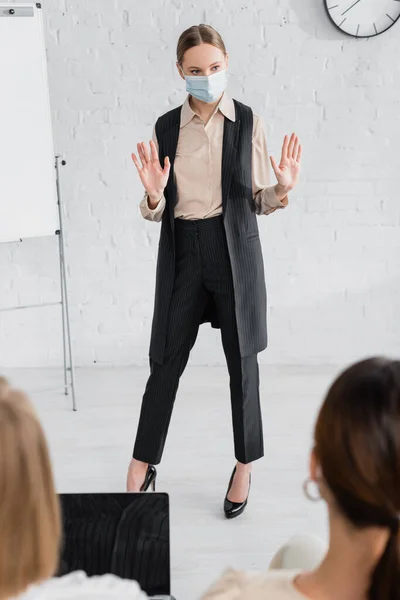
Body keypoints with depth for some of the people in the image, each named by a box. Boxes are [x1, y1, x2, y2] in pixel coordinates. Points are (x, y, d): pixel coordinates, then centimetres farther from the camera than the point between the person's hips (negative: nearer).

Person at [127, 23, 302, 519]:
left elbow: (259, 201, 3)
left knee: (241, 359, 7)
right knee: (166, 361, 5)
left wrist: (282, 189, -17)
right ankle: (142, 465, 22)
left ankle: (245, 466, 24)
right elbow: (156, 211, 6)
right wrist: (153, 196, -16)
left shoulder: (248, 123, -1)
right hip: (182, 250, 2)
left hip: (235, 250, -1)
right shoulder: (166, 128, 4)